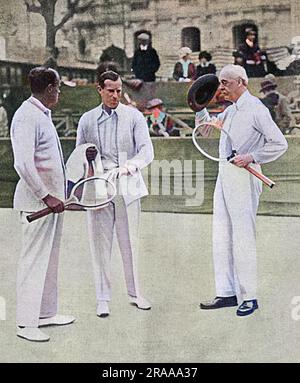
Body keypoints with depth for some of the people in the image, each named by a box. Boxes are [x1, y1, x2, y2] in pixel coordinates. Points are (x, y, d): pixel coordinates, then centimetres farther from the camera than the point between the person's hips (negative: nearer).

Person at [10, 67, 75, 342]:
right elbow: (23, 164, -23)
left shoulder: (43, 114, 16)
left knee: (50, 259, 16)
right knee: (34, 261, -4)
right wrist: (46, 196, -22)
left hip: (52, 199, 10)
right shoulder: (27, 116, -15)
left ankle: (46, 312, 27)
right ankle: (26, 323, 5)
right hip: (36, 202, -10)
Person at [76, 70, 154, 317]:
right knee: (100, 244, 2)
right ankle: (103, 299, 12)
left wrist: (129, 167, -25)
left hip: (127, 188, -1)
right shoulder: (87, 120, 10)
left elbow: (147, 151, -7)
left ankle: (135, 293, 21)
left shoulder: (134, 116, 3)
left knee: (130, 243, 6)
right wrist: (87, 157, -5)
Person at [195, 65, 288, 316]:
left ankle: (249, 297, 3)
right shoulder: (231, 110, 17)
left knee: (243, 238, -6)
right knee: (221, 237, 8)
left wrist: (252, 157, -21)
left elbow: (280, 144, -11)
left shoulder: (256, 109, -8)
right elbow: (207, 125, 31)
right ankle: (227, 293, 14)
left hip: (243, 177, -9)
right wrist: (200, 106, 14)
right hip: (224, 175, 9)